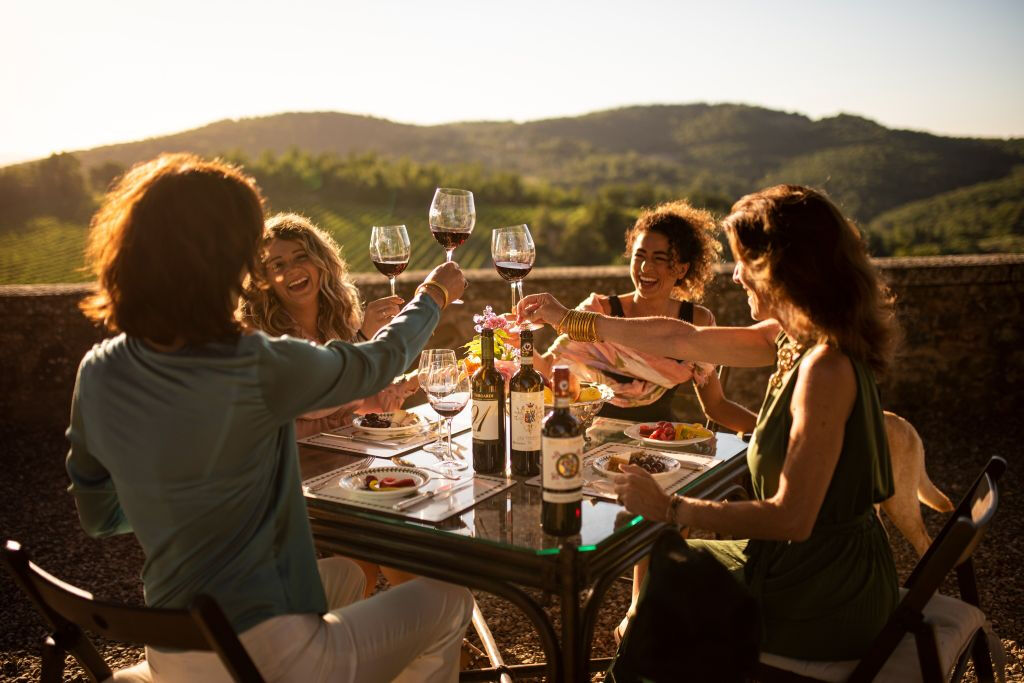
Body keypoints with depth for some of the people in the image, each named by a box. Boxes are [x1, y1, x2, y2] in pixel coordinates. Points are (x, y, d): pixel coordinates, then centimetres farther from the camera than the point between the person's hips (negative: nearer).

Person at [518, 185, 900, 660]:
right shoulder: (794, 338, 0)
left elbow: (792, 518, -29)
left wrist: (670, 508, -21)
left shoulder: (824, 367, -28)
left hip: (822, 597, -8)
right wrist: (569, 319, 13)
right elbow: (682, 339, 8)